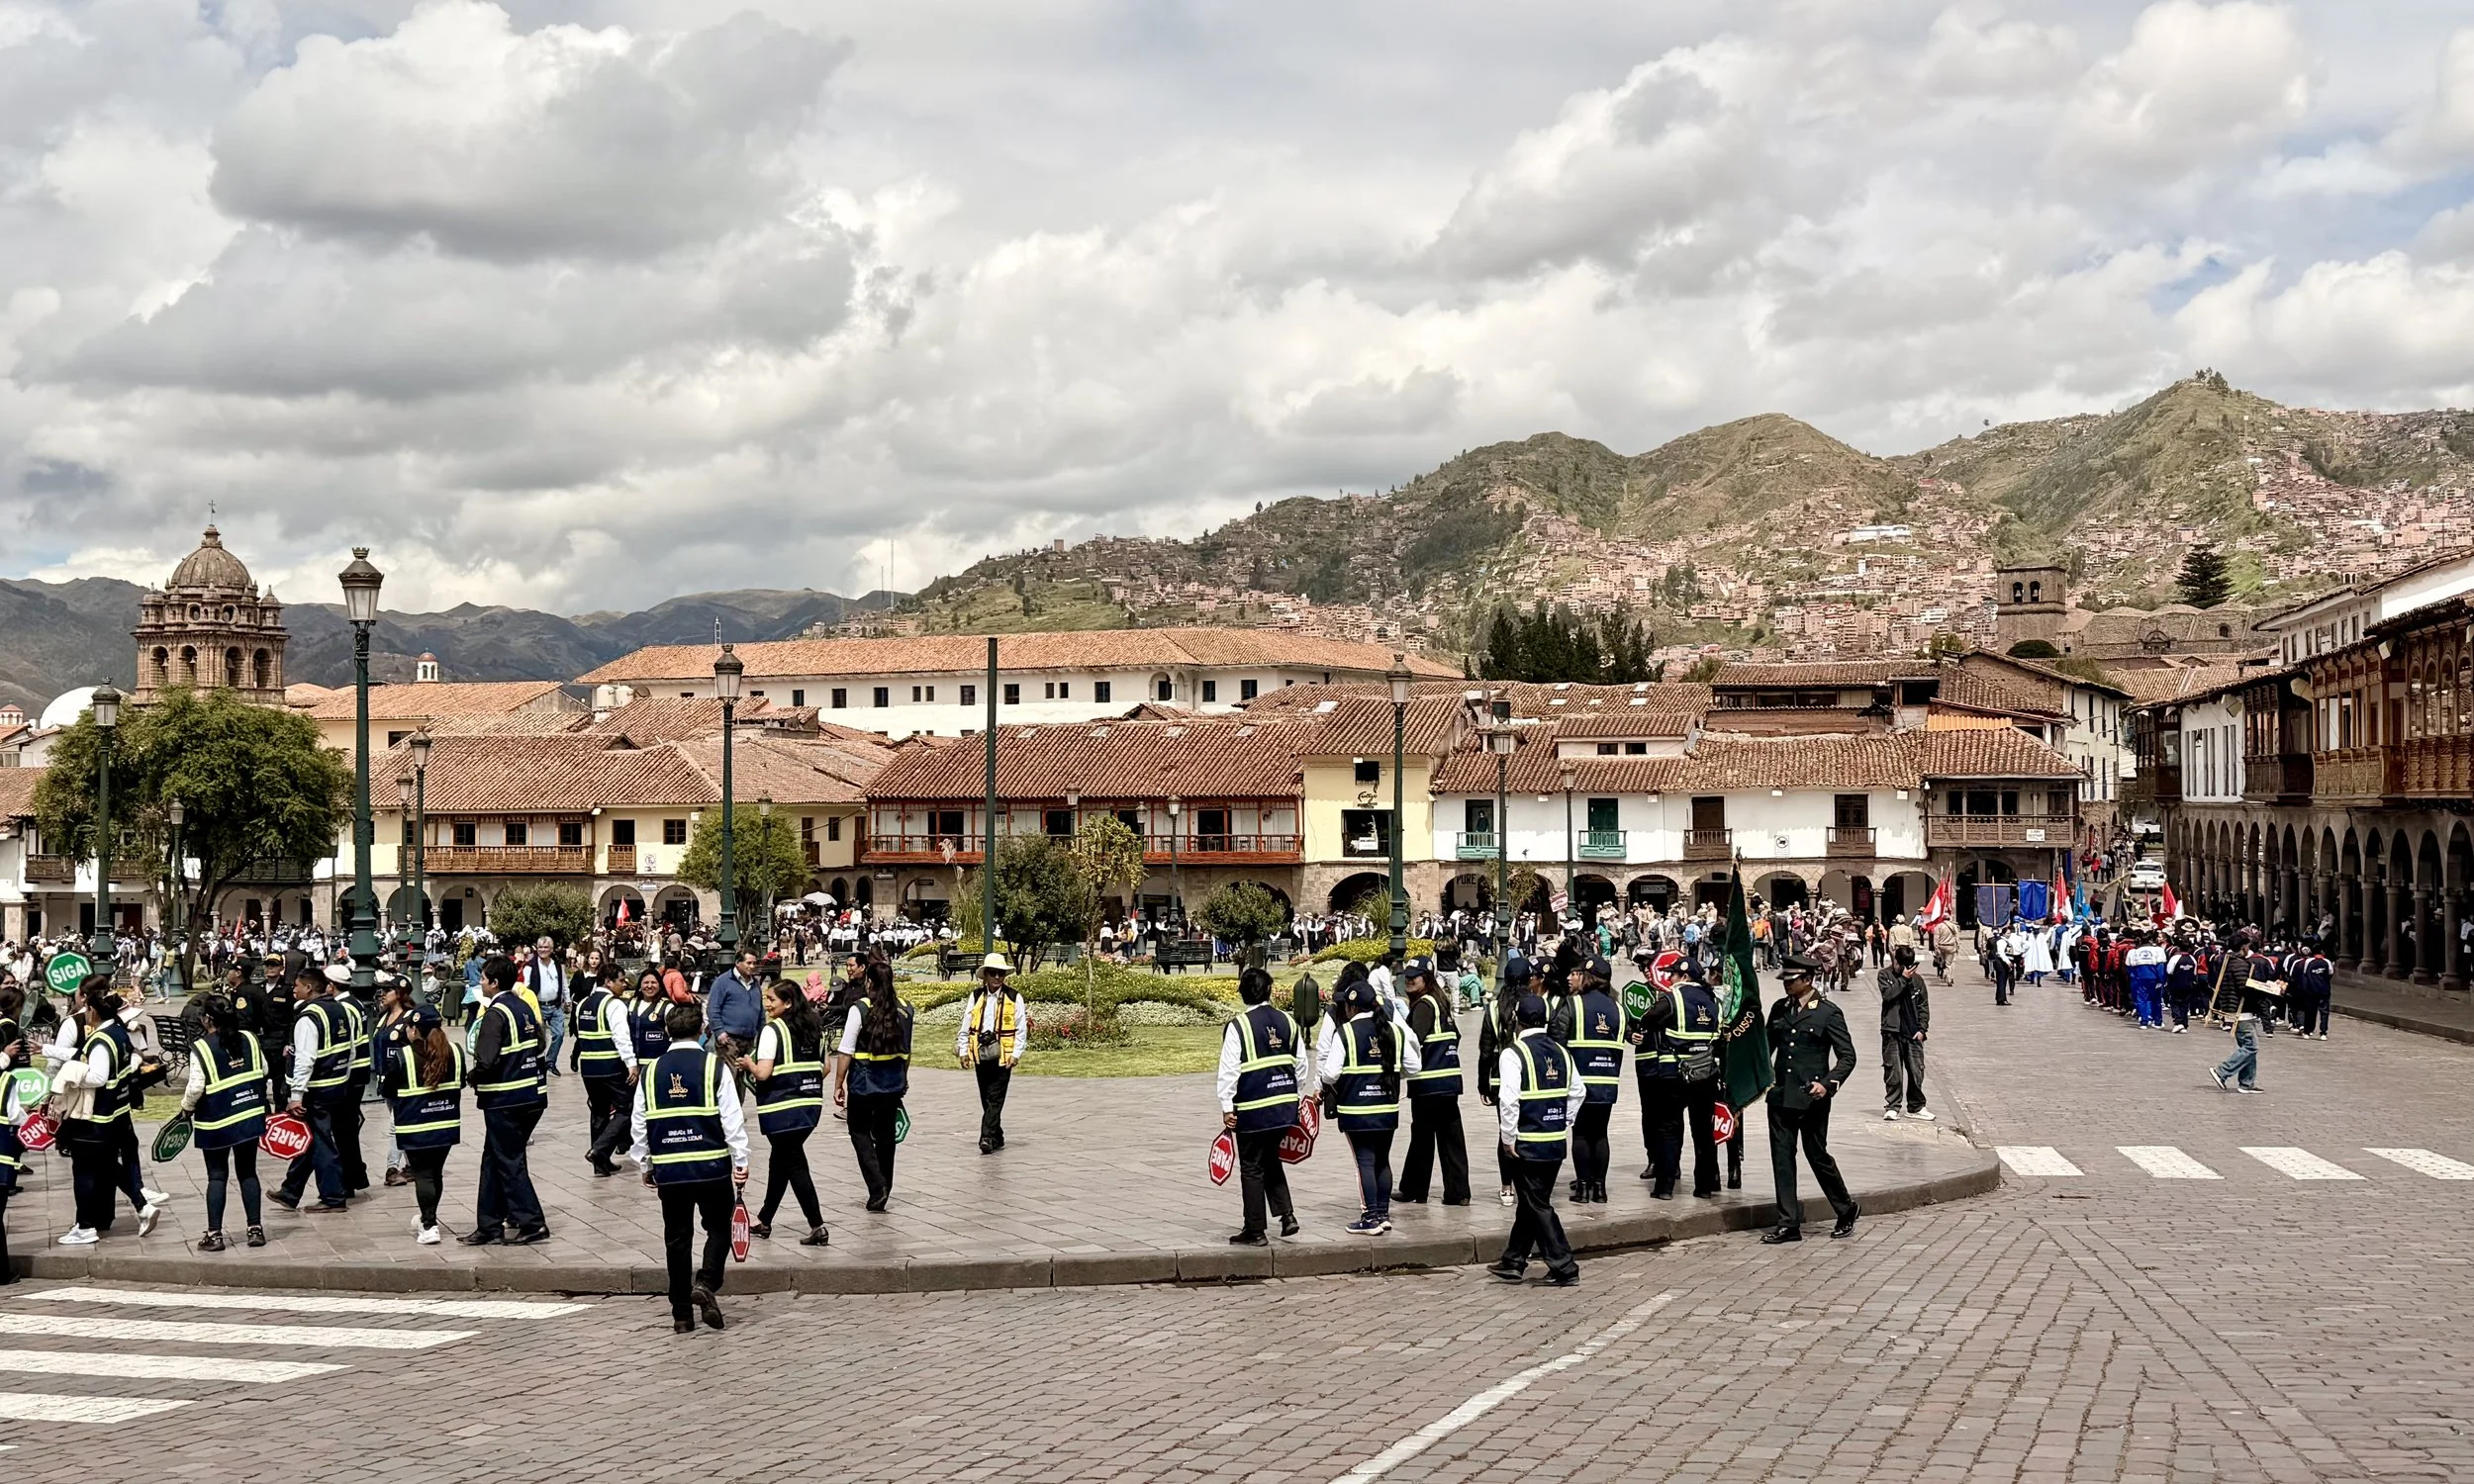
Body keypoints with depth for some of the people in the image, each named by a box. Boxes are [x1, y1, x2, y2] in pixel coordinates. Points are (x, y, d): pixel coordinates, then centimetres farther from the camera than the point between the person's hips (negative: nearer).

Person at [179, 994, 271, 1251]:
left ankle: (214, 1234, 5)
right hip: (250, 1116, 4)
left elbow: (195, 1088, -17)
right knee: (248, 1172, 12)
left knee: (217, 1176, 5)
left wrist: (186, 1108, 1)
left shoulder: (201, 1048, -15)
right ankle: (256, 1229, 12)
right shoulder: (249, 1039, 0)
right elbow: (264, 1070, 9)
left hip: (216, 1122, -4)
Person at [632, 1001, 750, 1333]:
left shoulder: (651, 1072, 6)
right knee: (718, 1228, 12)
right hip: (712, 1166, -3)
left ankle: (681, 1314, 13)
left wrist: (645, 1165, 20)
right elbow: (732, 1118, -7)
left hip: (668, 1169, 3)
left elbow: (639, 1123, 10)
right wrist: (740, 1161, -1)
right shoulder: (714, 1066, -4)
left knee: (676, 1238, 10)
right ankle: (706, 1282, -13)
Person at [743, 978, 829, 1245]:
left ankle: (817, 1226, -7)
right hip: (811, 1104, 7)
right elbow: (824, 1068, 12)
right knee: (779, 1160, 19)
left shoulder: (772, 1030, -13)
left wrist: (748, 1064, 1)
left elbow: (763, 1073, -18)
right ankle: (764, 1221, 30)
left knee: (794, 1165, -2)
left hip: (782, 1108, -7)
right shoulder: (815, 1028, 8)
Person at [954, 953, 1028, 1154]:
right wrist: (963, 1051, 4)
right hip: (980, 1055, 4)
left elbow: (1022, 1029, -1)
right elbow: (965, 1025, 11)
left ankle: (987, 1137, -14)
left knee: (995, 1099, -9)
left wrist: (1016, 1053, -8)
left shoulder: (1014, 997, -1)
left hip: (1002, 1056, -4)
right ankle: (997, 1138, 21)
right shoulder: (976, 996, 7)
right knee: (986, 1099, 10)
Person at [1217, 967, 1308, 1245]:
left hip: (1253, 1108, -6)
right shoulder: (1287, 1021, 7)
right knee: (1271, 1161, 22)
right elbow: (1300, 1063, 13)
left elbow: (1229, 1069, -13)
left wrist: (1227, 1107, -8)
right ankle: (1286, 1215, 10)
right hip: (1285, 1106, 6)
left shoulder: (1238, 1025, -11)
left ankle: (1255, 1231, 9)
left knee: (1252, 1168, 4)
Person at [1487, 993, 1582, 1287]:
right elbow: (1577, 1092, 11)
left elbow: (1508, 1100, -19)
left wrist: (1508, 1138, -11)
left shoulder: (1513, 1054, -13)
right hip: (1557, 1141, 7)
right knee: (1532, 1201, 17)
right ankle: (1513, 1262, 28)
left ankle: (1564, 1267, -2)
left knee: (1538, 1205, 1)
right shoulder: (1561, 1052, 7)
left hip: (1527, 1142, -7)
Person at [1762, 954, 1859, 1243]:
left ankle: (1846, 1211, 25)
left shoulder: (1828, 1013, -6)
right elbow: (1767, 1045, 20)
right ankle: (1789, 1224, 6)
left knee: (1817, 1155, 3)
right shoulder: (1779, 1009, 10)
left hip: (1811, 1099, -5)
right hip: (1780, 1096, 5)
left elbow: (1847, 1056, -6)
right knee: (1782, 1157, 2)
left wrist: (1828, 1083, -19)